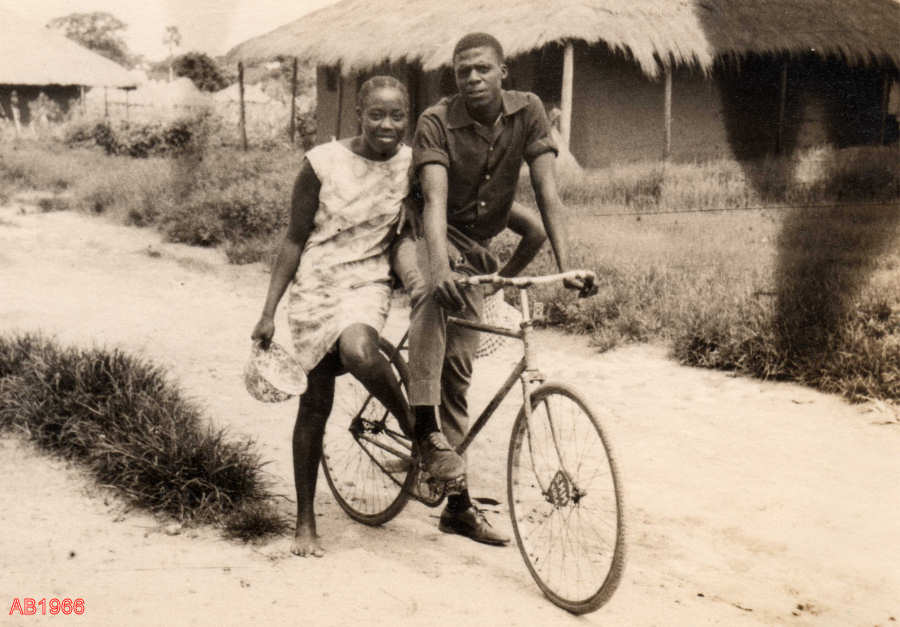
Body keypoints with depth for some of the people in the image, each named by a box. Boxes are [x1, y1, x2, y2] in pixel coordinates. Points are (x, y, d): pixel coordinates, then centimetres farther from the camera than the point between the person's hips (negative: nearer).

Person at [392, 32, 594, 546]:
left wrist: (567, 267, -26)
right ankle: (424, 426, -33)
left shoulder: (528, 111, -10)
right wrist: (439, 267, -49)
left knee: (459, 368, 3)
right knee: (433, 293, -40)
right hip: (422, 238, -3)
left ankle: (457, 503, 12)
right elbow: (435, 198, -32)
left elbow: (547, 191, -15)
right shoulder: (437, 122, -19)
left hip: (475, 248, 3)